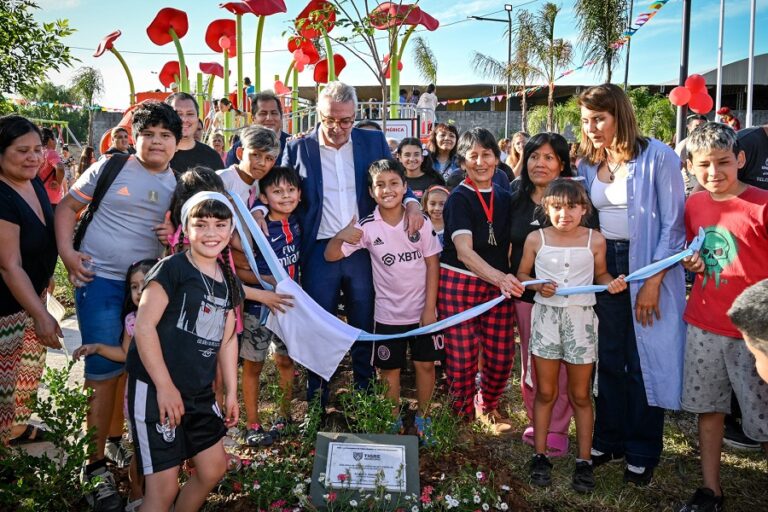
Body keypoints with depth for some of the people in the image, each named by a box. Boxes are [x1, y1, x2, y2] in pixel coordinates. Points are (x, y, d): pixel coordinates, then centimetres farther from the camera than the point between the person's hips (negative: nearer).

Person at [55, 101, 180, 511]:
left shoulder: (180, 184, 8)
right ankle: (95, 465, 10)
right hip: (101, 281, -4)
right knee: (104, 374, -3)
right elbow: (67, 206, 5)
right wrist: (66, 252, -8)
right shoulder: (109, 168, -1)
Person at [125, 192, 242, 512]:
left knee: (214, 468, 16)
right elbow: (143, 326, -17)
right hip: (154, 389, -7)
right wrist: (164, 387, -18)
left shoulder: (229, 282, 10)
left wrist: (231, 392, 13)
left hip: (200, 393, 8)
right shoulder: (171, 269, -12)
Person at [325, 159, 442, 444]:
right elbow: (331, 256, -8)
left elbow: (432, 264, -4)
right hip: (387, 313, 0)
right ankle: (394, 421, 29)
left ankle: (423, 418, 29)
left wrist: (430, 307, -7)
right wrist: (340, 237, -31)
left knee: (425, 364, 9)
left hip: (422, 310, 0)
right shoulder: (367, 227, -8)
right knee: (390, 369, 10)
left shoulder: (421, 222, -8)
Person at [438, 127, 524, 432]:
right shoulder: (459, 198, -7)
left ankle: (487, 406, 31)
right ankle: (463, 416, 21)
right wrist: (501, 278, -32)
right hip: (459, 282, -5)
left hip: (499, 283, 5)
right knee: (461, 357, -2)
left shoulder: (505, 198, 11)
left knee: (501, 356, 4)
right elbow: (464, 251, -19)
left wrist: (508, 279, 6)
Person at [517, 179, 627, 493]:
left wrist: (612, 284, -13)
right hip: (546, 316, 0)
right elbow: (522, 274, 6)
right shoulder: (536, 239, -3)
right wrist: (538, 286, -14)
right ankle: (540, 456, 22)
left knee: (580, 395, 9)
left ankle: (584, 461, 21)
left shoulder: (595, 240, -3)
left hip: (581, 317, 0)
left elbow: (600, 274, 8)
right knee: (545, 393, 9)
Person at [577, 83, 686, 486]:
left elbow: (673, 224, -11)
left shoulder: (657, 156, -9)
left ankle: (642, 453, 19)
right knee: (608, 358, 12)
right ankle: (609, 438, 27)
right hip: (602, 267, 5)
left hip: (647, 267, -5)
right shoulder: (588, 165, 7)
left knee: (644, 361, 3)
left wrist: (653, 282, -15)